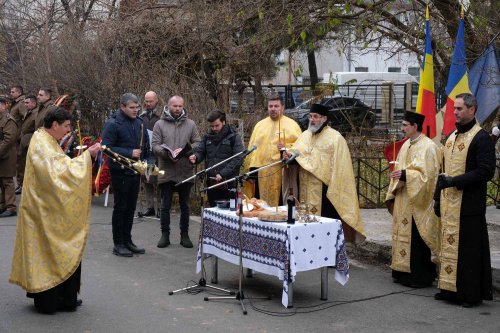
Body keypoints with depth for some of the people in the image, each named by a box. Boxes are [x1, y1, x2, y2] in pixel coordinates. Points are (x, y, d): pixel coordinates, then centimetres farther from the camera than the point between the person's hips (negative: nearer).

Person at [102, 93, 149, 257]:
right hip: (120, 172, -7)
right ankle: (118, 244, 8)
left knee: (131, 207, 13)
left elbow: (146, 144, 20)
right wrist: (129, 153, -23)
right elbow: (107, 147, -19)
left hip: (135, 171, 7)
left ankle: (127, 240, 23)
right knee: (120, 207, 0)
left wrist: (143, 157, 6)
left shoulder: (139, 122, 9)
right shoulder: (113, 124, -12)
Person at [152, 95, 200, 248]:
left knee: (184, 205, 10)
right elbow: (155, 146, -4)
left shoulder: (190, 124, 6)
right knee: (165, 205, 6)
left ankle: (184, 235, 20)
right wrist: (167, 153, -22)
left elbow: (197, 143, 2)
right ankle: (165, 235, 16)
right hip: (166, 172, -1)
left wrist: (185, 150, -16)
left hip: (185, 172, 1)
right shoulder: (160, 124, 2)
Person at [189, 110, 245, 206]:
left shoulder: (234, 137, -2)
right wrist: (195, 157, -14)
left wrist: (223, 173, -18)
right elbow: (200, 151, 12)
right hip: (211, 183, 4)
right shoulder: (207, 137, 12)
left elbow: (238, 159, -9)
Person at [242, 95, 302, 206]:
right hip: (262, 174, 3)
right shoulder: (260, 125, 14)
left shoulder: (292, 124, 5)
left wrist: (287, 147, -20)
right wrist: (251, 171, 4)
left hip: (282, 173, -3)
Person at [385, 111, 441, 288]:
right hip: (403, 202, 8)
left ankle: (421, 277, 4)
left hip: (417, 203, -8)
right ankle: (404, 272, 18)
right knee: (403, 236, 10)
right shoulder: (406, 145, 14)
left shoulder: (428, 147, -13)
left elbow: (428, 174, -19)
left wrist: (405, 175, -24)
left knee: (416, 240, -4)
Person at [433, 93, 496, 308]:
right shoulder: (451, 137, 15)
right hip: (449, 203, 7)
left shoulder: (481, 138, -9)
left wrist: (455, 181, -19)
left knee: (469, 248, -2)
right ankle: (450, 288, 19)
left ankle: (472, 294, 6)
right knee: (449, 246, 10)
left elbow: (486, 171, -16)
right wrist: (438, 198, 16)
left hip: (468, 205, -7)